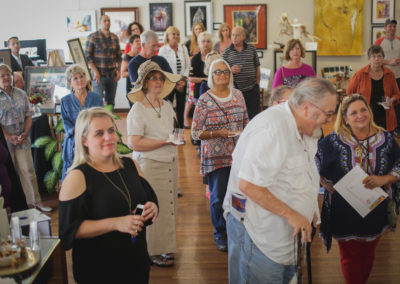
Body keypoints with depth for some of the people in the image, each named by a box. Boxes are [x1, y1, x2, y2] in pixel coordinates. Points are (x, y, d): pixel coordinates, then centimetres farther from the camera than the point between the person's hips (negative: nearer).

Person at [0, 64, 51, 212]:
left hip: (22, 139, 3)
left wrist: (25, 133, -5)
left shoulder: (20, 94, 7)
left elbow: (28, 115, 9)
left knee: (28, 170, 5)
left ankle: (35, 201, 13)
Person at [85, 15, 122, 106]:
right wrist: (95, 71, -13)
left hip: (112, 75, 4)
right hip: (99, 75, -4)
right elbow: (87, 56, -5)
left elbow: (119, 56, 17)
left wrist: (118, 70, 5)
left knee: (110, 102, 8)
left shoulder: (115, 38, 11)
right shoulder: (93, 37, -3)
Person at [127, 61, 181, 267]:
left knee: (169, 205, 12)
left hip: (170, 162, 8)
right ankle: (154, 252, 11)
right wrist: (164, 141, -20)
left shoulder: (167, 106, 11)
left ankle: (165, 247, 26)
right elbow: (134, 143, -20)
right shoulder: (137, 110, -12)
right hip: (149, 165, -7)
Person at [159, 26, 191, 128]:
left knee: (181, 106, 6)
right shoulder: (163, 50, -4)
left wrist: (184, 79, -4)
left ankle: (180, 129, 15)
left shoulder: (183, 48, 9)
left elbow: (187, 65, 10)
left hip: (182, 82, 4)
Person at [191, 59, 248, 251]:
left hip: (239, 155, 4)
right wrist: (217, 133, -19)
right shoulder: (204, 101, -7)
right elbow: (195, 133, -7)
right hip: (215, 158, -4)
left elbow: (246, 122, 17)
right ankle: (220, 234, 23)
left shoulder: (238, 95, 8)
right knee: (218, 197, 2)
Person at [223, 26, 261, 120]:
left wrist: (257, 83, 8)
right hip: (235, 90, 0)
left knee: (254, 115, 4)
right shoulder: (226, 52, 3)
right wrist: (230, 70, -13)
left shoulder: (252, 49, 6)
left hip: (252, 90, 1)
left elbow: (257, 68, 12)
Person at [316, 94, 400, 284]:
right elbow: (312, 162, -3)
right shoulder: (334, 141, -9)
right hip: (344, 213, -2)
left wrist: (383, 179, -17)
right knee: (349, 256, 10)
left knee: (368, 254, 21)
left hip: (375, 210, 2)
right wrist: (326, 184, -13)